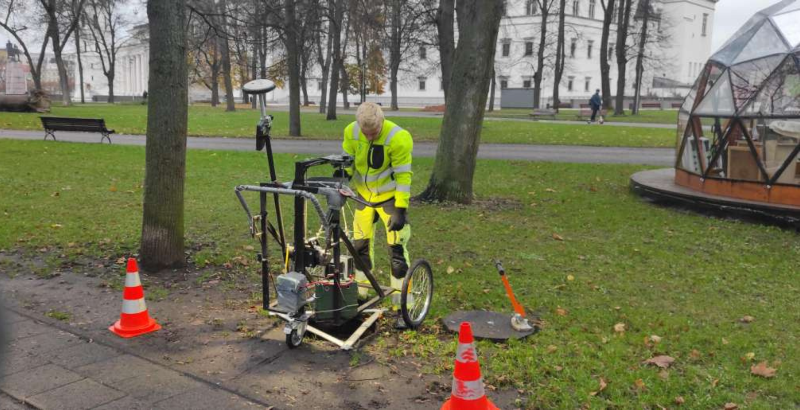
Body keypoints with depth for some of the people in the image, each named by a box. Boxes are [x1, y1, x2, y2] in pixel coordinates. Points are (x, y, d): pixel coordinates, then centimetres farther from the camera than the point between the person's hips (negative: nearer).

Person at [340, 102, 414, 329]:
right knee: (360, 245, 9)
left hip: (390, 196, -4)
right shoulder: (351, 132, -12)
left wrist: (400, 210, -23)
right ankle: (359, 295, 26)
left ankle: (403, 307, 0)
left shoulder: (398, 138, -25)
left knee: (397, 249, -8)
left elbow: (403, 176, -21)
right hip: (364, 195, 4)